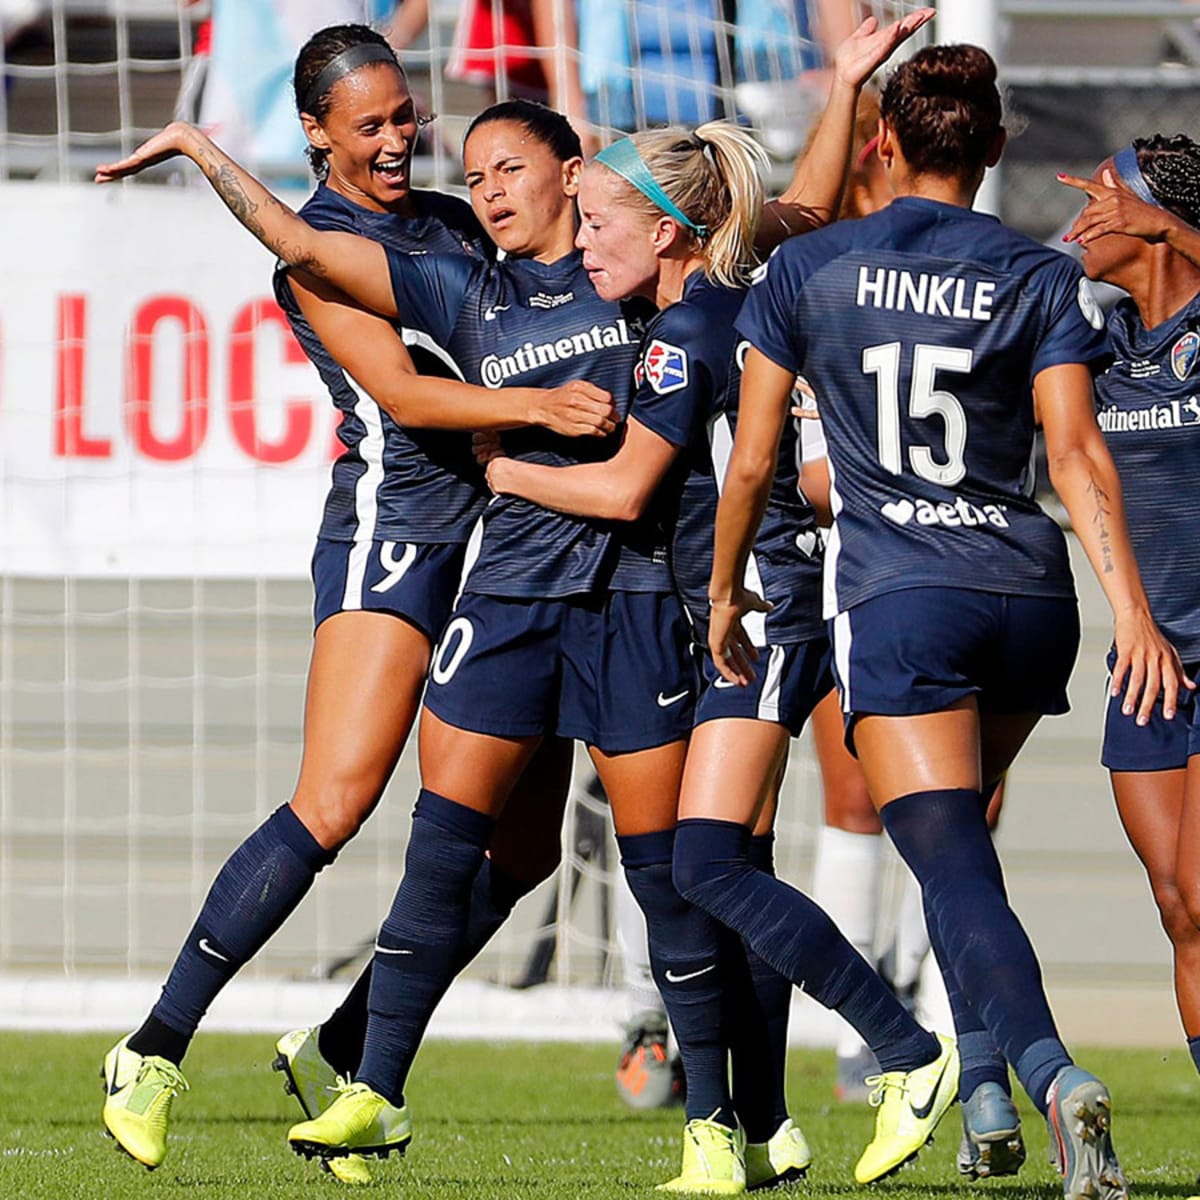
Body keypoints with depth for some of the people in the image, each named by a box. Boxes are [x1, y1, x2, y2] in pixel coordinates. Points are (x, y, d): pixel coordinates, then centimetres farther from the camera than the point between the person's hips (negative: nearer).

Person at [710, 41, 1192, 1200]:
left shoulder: (806, 269, 3)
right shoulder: (1040, 279, 4)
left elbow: (750, 462, 5)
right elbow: (1077, 453, -7)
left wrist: (725, 589, 20)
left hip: (894, 598, -3)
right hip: (1028, 594, 3)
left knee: (955, 872, -12)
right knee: (954, 834, 26)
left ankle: (1052, 1072, -35)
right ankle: (981, 1082, 22)